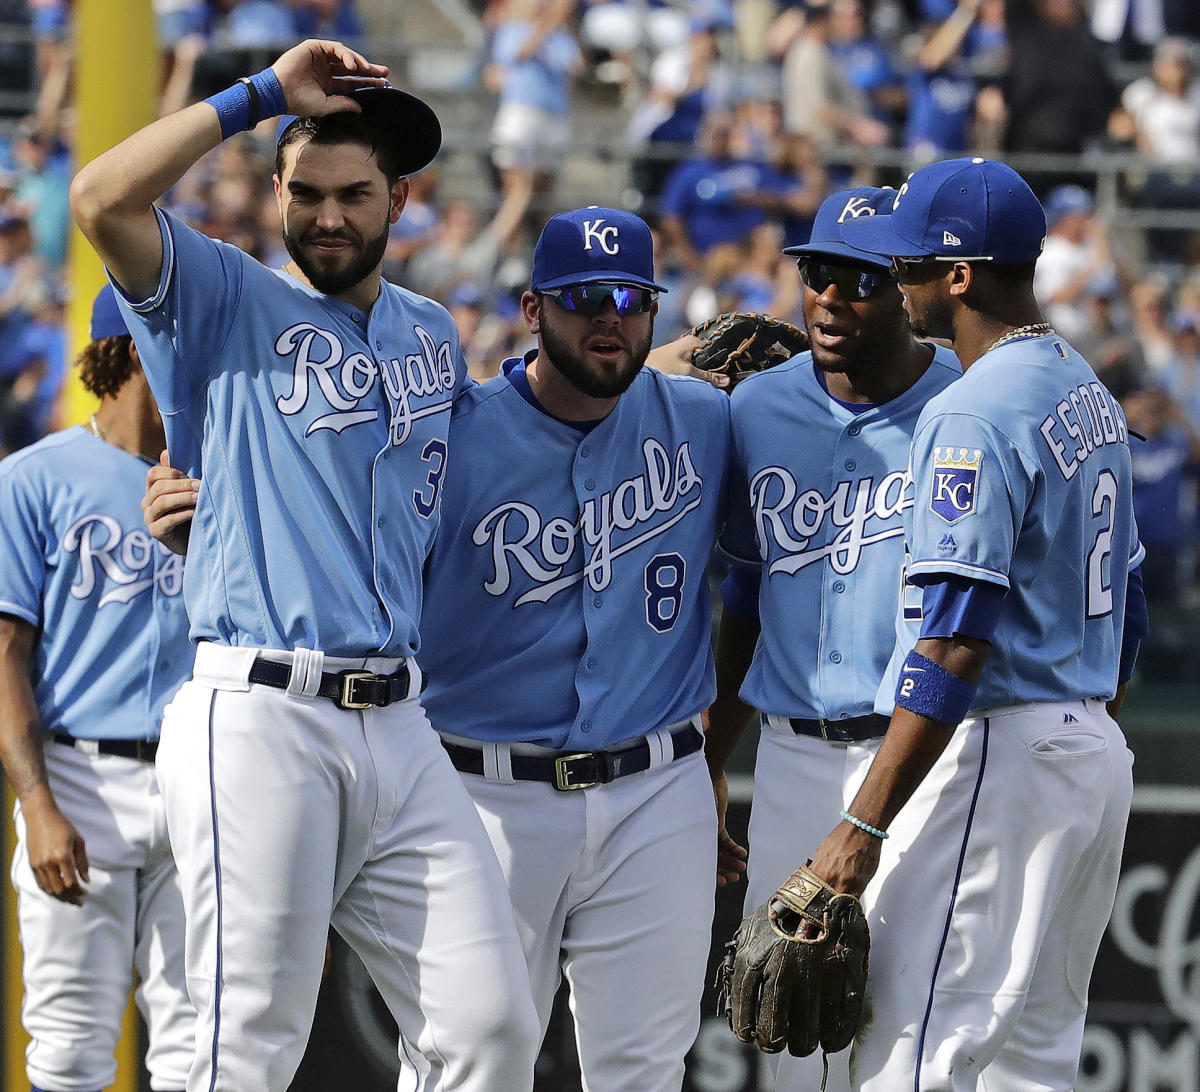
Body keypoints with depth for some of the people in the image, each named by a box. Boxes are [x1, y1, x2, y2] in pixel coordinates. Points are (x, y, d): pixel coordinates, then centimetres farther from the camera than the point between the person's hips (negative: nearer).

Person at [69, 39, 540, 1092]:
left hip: (400, 722, 5)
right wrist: (264, 94, -10)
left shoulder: (434, 335, 20)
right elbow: (103, 198, -14)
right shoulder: (229, 299, 3)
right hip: (261, 719, -5)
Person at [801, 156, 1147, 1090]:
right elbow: (1125, 610, 20)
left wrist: (865, 827, -24)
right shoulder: (1090, 393, 14)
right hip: (1097, 759, 10)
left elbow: (954, 647, -23)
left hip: (1002, 757, -10)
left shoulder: (973, 416, -17)